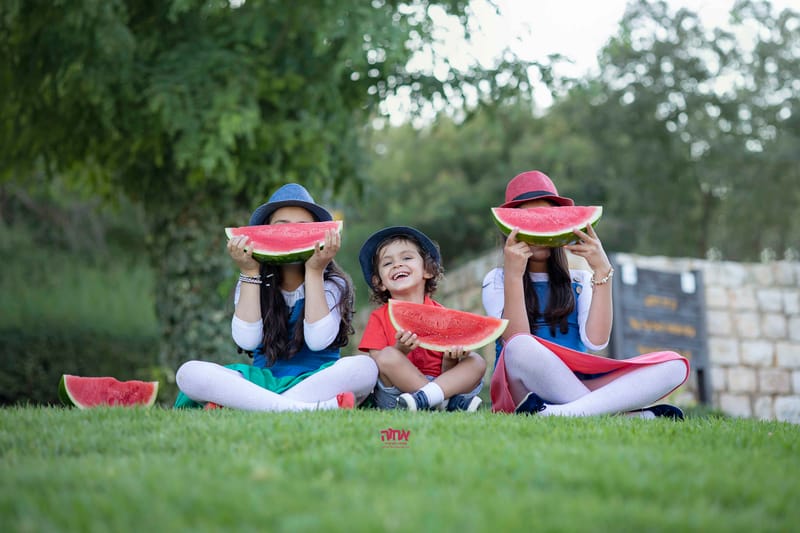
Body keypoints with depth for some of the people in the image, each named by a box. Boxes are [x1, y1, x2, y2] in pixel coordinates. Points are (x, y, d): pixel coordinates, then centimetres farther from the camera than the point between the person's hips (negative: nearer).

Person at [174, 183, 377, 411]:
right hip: (264, 381, 2)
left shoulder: (332, 284, 2)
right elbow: (246, 341, -9)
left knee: (365, 366, -33)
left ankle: (239, 407, -33)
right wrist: (249, 273, -8)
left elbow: (318, 340, -16)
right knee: (189, 372, -23)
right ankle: (314, 408, -35)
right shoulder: (253, 283, 8)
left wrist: (314, 272, -12)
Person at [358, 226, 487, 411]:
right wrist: (399, 351, -23)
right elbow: (378, 365, -4)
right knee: (388, 355, -27)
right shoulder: (379, 318, 7)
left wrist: (451, 358, -18)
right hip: (394, 396, -2)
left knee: (476, 361, -16)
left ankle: (424, 398, -39)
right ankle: (451, 403, -28)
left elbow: (446, 374, 5)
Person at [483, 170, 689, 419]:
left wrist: (602, 271, -5)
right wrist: (513, 275, -16)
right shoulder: (497, 281, 11)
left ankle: (568, 412, -38)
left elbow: (595, 340, -1)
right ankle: (635, 416, -31)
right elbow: (516, 343, -8)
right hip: (524, 391, -3)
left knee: (673, 364, -17)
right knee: (520, 348, -37)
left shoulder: (580, 281, 19)